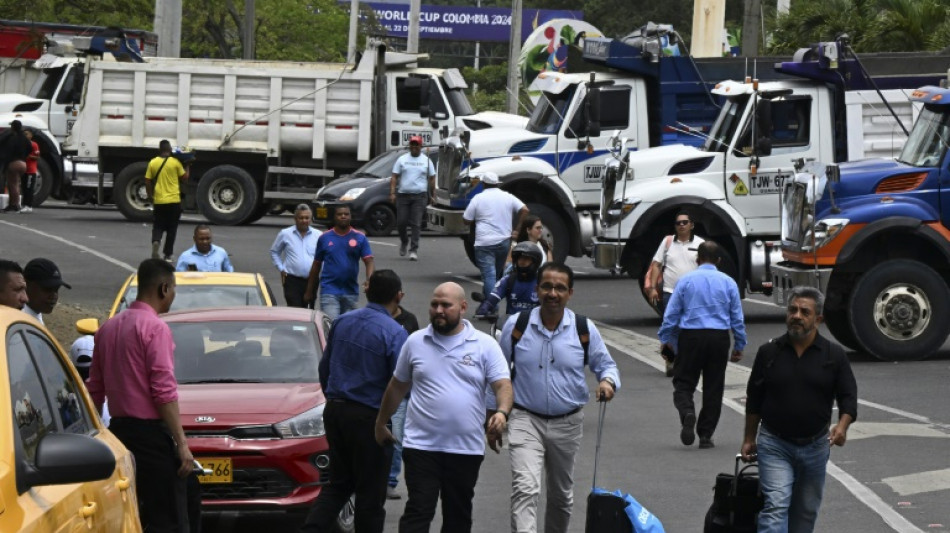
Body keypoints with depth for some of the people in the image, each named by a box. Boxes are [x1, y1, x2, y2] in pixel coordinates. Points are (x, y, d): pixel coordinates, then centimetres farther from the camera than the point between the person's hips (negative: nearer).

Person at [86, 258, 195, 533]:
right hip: (150, 432, -8)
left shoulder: (108, 327, 12)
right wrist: (182, 444, -17)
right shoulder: (155, 327, -12)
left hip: (119, 429, 8)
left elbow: (95, 388, 16)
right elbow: (164, 392, -18)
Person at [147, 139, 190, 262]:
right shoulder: (175, 162, -6)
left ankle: (155, 242, -17)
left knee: (158, 226, 12)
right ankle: (167, 254, 10)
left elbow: (148, 182, 2)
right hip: (174, 200, -1)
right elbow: (184, 177, 3)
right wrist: (188, 167, 18)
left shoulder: (153, 163, -1)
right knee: (171, 229, 10)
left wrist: (151, 197, 13)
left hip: (158, 201, 1)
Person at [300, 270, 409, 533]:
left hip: (335, 411, 6)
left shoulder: (342, 322, 4)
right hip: (369, 418, -6)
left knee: (339, 483, 17)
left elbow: (324, 366, 14)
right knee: (370, 492, 6)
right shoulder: (395, 334, -16)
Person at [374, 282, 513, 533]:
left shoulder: (485, 345, 1)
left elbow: (503, 385, -7)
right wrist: (381, 423, 19)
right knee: (418, 511, -10)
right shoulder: (415, 342, 6)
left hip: (467, 449, 1)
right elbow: (397, 386, 16)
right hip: (421, 445, -1)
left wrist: (502, 412, -27)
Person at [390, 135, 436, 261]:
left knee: (416, 224, -7)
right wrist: (392, 193, -5)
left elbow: (432, 179, 9)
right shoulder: (402, 159, 8)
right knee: (401, 222, 1)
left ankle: (414, 250, -7)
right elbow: (394, 177, 5)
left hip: (419, 196, -1)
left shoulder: (426, 161, 8)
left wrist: (433, 195, 2)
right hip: (403, 195, 1)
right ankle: (404, 242, 29)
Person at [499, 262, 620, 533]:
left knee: (561, 494, 17)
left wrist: (608, 381, -16)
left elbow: (606, 364, 8)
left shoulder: (585, 329, -2)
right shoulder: (516, 325, -3)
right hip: (526, 419, -2)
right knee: (525, 487, -20)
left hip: (567, 423, 2)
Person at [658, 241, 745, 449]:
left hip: (691, 337, -1)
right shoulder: (728, 282, 5)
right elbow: (737, 317, 9)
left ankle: (687, 412, -24)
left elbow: (671, 314, 1)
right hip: (719, 337, 1)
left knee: (684, 382, 6)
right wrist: (740, 345, 16)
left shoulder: (685, 280, 0)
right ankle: (705, 435, 10)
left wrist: (665, 339, 12)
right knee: (713, 387, 9)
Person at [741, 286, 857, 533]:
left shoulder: (834, 355, -2)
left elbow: (848, 397, -3)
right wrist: (749, 439, 9)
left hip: (815, 446, 2)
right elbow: (754, 400, 7)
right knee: (776, 505, -16)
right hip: (774, 446, -2)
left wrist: (842, 425, -22)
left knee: (805, 511, 13)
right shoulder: (769, 352, -1)